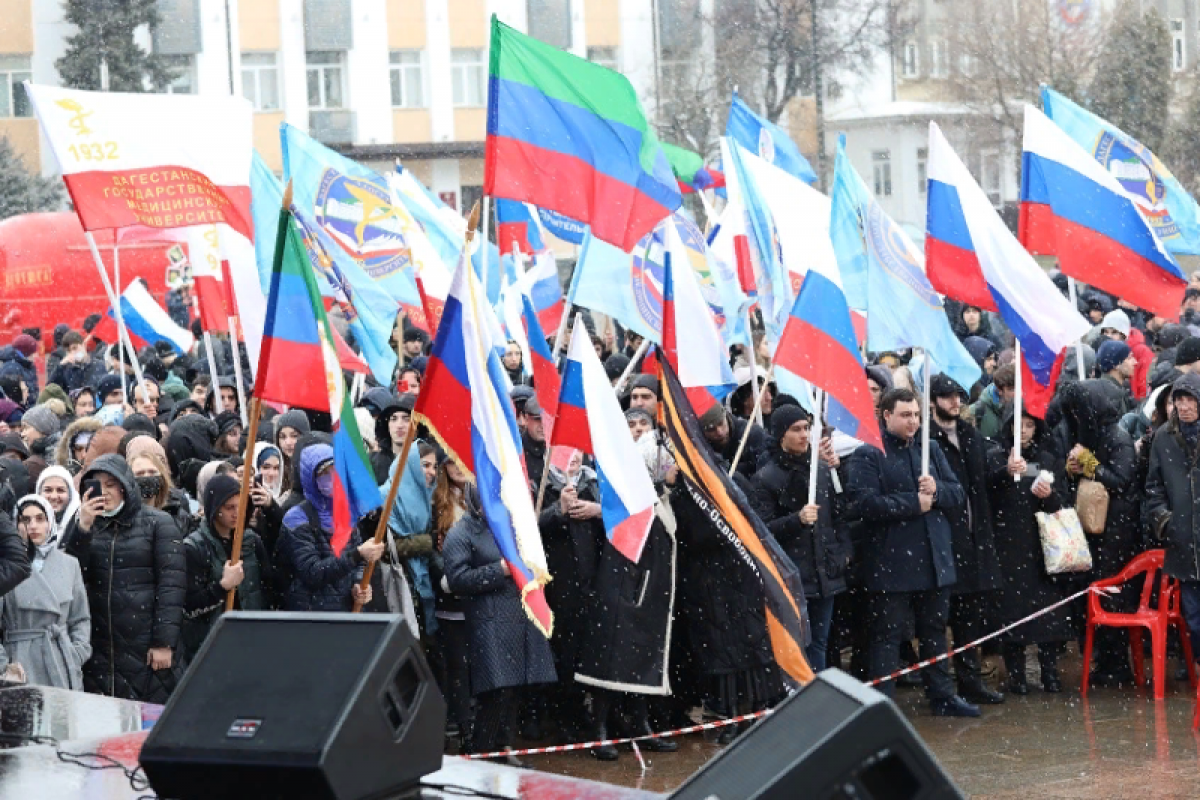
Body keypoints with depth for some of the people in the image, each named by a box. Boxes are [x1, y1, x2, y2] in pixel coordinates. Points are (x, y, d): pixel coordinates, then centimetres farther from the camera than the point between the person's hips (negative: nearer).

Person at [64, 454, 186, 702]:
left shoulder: (158, 523, 2)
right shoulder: (82, 526, 12)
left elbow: (172, 584, -5)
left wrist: (164, 643, -12)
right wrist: (82, 527, -11)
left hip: (145, 649, -3)